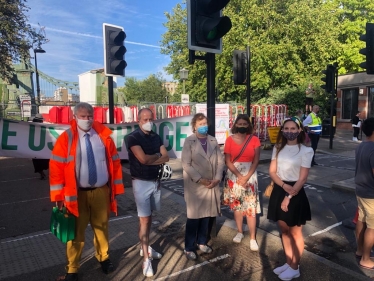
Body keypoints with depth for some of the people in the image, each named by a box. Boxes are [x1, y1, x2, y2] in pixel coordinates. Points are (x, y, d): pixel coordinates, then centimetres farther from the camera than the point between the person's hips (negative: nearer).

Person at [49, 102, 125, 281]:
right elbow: (56, 168, -5)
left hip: (101, 191, 2)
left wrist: (116, 188, 2)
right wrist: (59, 196, -8)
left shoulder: (104, 136, 1)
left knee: (101, 227, 18)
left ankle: (103, 257, 41)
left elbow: (115, 163, 4)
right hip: (77, 193, -2)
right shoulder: (65, 139, -5)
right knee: (76, 231, 10)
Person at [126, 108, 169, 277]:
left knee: (149, 216, 16)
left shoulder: (156, 137, 8)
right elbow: (143, 159, -23)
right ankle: (146, 259, 6)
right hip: (141, 182, -6)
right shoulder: (133, 138, -11)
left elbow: (166, 158, 0)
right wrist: (157, 156, -6)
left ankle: (145, 247, 32)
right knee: (144, 218, -3)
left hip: (155, 181, 6)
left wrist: (150, 160, -14)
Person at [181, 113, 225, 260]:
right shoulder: (189, 141, -6)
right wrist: (201, 180, -16)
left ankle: (202, 242, 33)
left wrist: (217, 178, -9)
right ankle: (189, 248, 19)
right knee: (194, 216, 3)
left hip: (212, 184, 4)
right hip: (195, 185, -4)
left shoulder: (213, 140, 8)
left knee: (206, 215, 14)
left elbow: (220, 161, 4)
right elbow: (186, 164, -12)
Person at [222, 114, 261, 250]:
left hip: (250, 176, -1)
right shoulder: (230, 140, -3)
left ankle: (252, 238, 10)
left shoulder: (254, 139, -3)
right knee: (236, 205, 11)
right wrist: (239, 176, -13)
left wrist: (246, 177, -12)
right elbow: (228, 161, -6)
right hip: (234, 176, 1)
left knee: (251, 207, -1)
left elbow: (256, 160, -5)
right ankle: (239, 232, 29)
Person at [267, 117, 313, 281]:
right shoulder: (278, 148, 5)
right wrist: (284, 186, -15)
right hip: (279, 190, 5)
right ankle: (288, 263, 34)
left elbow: (302, 178, -12)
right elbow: (272, 171, 3)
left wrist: (289, 197, -15)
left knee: (295, 232, 9)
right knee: (284, 230, 16)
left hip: (295, 193, -5)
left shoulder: (305, 151, -10)